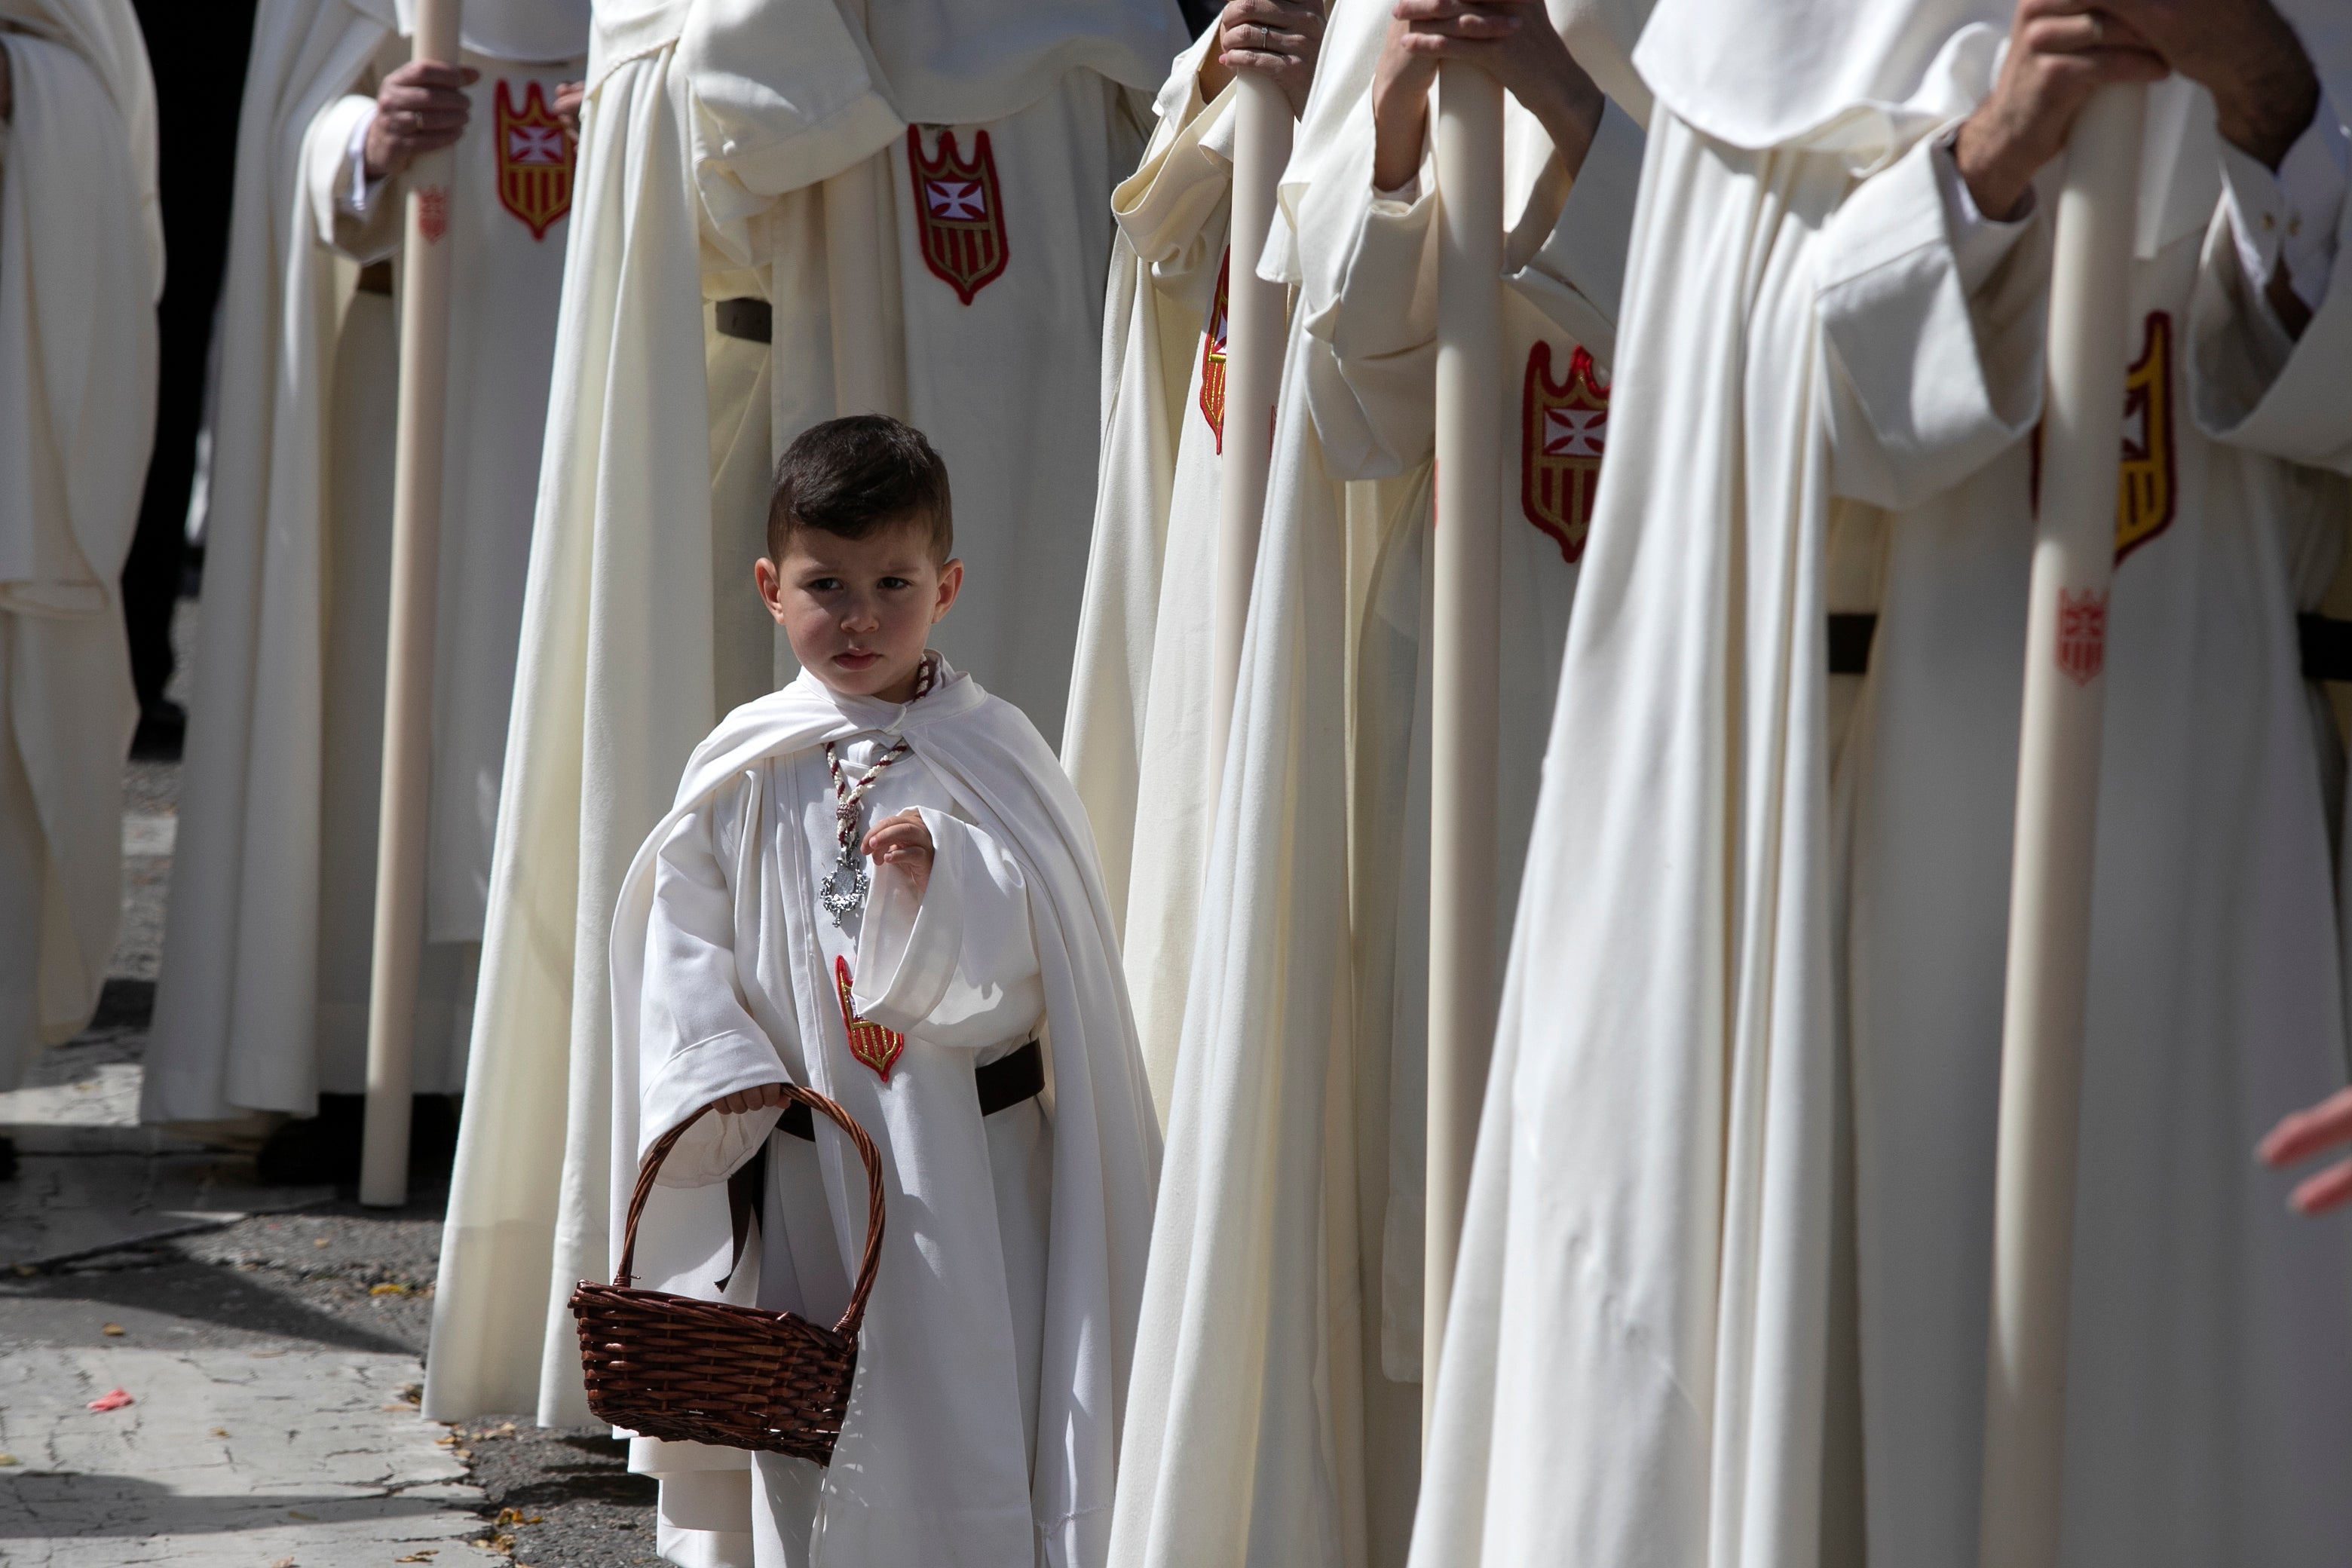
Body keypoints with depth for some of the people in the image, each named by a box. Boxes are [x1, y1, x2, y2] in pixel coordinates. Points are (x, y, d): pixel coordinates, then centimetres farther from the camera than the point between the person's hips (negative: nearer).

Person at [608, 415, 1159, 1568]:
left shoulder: (988, 753, -1)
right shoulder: (743, 771, 2)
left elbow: (1026, 957, -8)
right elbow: (683, 946, 3)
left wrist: (940, 876, -24)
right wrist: (719, 1073, -10)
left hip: (971, 1157, -1)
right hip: (810, 1160, 1)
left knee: (978, 1406, -1)